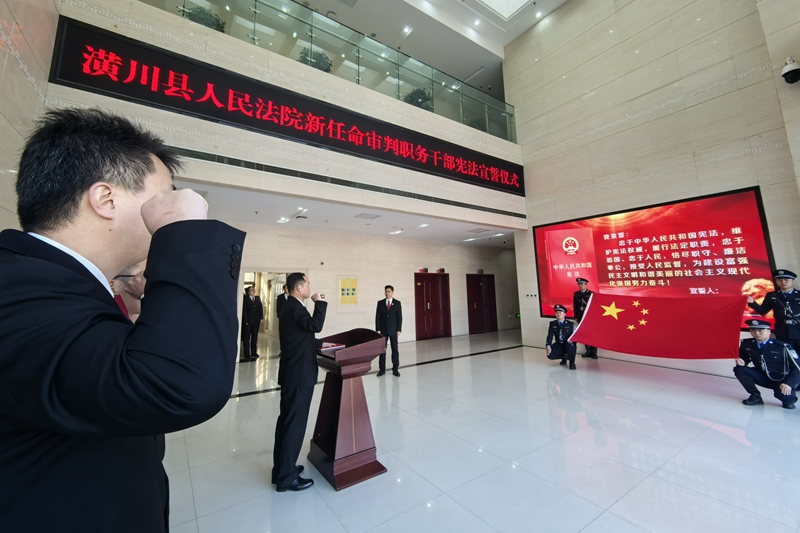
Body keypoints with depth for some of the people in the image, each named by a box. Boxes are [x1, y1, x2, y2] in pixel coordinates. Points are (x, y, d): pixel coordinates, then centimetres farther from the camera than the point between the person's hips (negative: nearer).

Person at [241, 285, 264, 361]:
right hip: (248, 321, -4)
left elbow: (261, 308, 6)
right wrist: (246, 321, -13)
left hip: (256, 321, 4)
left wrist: (261, 318, -2)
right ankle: (246, 354, 10)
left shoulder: (258, 298, 10)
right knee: (246, 338, 4)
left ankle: (254, 352, 17)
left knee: (254, 337, 9)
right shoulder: (245, 299, -4)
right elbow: (244, 310, -8)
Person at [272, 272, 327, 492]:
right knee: (295, 423, 0)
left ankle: (280, 468, 32)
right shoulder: (295, 307, -18)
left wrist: (319, 344, 20)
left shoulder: (291, 306, 14)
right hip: (299, 374, -10)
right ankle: (286, 476, 13)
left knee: (286, 420, 18)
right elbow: (315, 325, -33)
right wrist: (320, 302, -21)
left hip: (292, 372, 10)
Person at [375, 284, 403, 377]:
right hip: (383, 330, 1)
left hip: (393, 330, -1)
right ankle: (382, 369, 13)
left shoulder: (397, 303, 1)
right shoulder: (380, 303, 3)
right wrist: (378, 329, -5)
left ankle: (395, 369, 14)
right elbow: (378, 317, 2)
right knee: (382, 349, 3)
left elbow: (399, 317, 0)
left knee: (395, 349, 5)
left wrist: (399, 330, -7)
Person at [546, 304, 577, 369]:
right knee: (550, 355, -21)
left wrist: (571, 340, -31)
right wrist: (548, 346, -20)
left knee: (570, 346, -38)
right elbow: (550, 336, -5)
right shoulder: (552, 324, 0)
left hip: (568, 345, -3)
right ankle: (564, 357, 15)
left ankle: (572, 363, -6)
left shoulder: (571, 324, -6)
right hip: (558, 345, 3)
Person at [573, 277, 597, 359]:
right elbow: (575, 306, 8)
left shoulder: (591, 293, -3)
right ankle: (588, 351, 16)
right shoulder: (576, 294, 7)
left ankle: (594, 352, 13)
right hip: (581, 317, 3)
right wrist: (576, 317, 6)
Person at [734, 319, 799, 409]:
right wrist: (742, 362, -18)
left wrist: (789, 383, -30)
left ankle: (788, 398, 11)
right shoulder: (746, 344, -11)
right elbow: (745, 357, 7)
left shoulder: (783, 347, -20)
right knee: (739, 369, -21)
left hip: (782, 380, -3)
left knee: (785, 396, -31)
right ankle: (756, 396, -3)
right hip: (763, 377, 3)